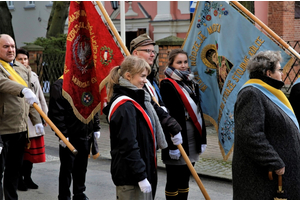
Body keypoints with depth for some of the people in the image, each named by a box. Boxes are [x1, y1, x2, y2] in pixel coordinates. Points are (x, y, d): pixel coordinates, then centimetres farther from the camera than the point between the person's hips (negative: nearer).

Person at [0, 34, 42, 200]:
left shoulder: (23, 69, 16)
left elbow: (30, 99, 20)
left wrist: (36, 120, 15)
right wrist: (23, 90, -44)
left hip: (21, 128, 7)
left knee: (15, 168, 15)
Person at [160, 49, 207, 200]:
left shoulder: (191, 84, 13)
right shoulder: (167, 85, -10)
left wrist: (202, 139, 12)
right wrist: (172, 145, -20)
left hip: (192, 140, 7)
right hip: (176, 140, -7)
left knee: (185, 179, 15)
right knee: (173, 181, 2)